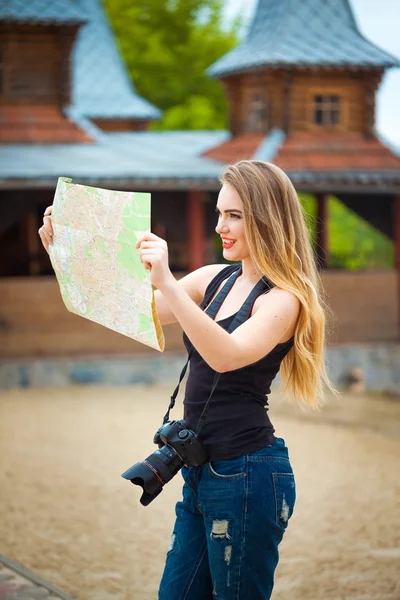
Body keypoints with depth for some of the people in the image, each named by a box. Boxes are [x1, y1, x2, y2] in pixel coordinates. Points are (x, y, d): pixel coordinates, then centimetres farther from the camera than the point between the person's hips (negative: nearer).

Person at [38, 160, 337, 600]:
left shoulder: (282, 299, -12)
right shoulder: (216, 279, 11)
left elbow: (227, 355, -31)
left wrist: (167, 283, -39)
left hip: (246, 474, -8)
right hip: (203, 472, 8)